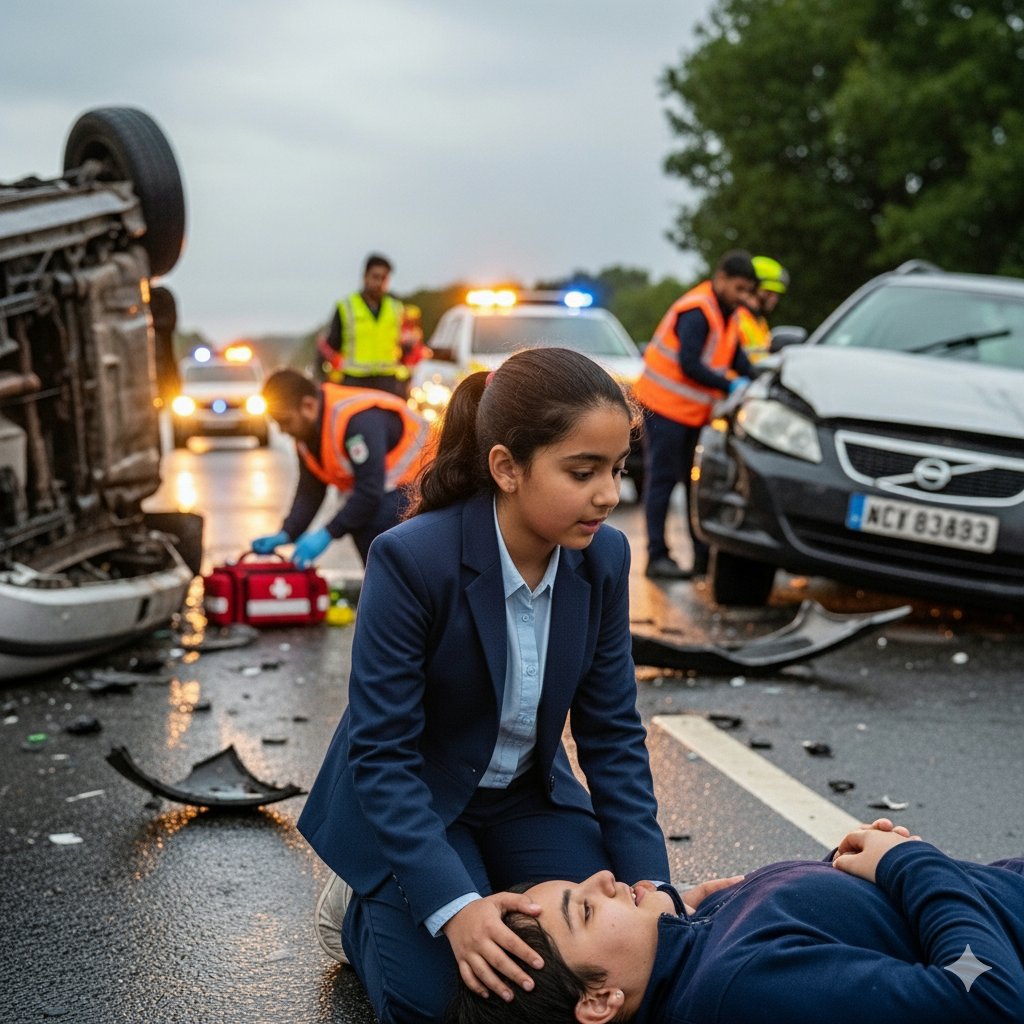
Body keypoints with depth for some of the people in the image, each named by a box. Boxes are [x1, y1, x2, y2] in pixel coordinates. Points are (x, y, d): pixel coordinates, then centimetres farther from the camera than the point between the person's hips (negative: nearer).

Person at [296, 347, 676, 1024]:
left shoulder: (604, 557, -13)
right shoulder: (411, 560, -29)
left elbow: (612, 733, -7)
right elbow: (381, 753, -27)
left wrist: (649, 884, -17)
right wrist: (455, 905, -39)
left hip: (527, 796, 5)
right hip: (410, 802, -5)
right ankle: (358, 909, 12)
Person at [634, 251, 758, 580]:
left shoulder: (725, 313, 11)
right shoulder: (696, 311, -19)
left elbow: (736, 357, 10)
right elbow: (689, 366, -24)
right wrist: (730, 385, -21)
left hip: (693, 410, 9)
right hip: (665, 404, -9)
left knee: (695, 479, 10)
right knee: (663, 479, -5)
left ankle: (704, 553, 13)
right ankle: (657, 557, -2)